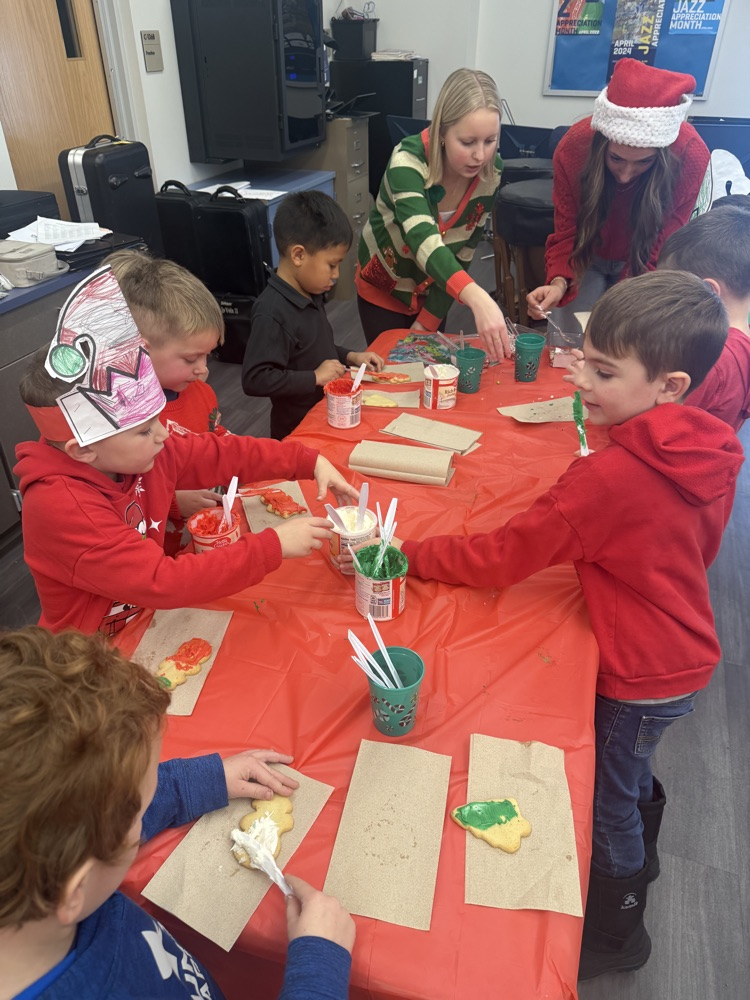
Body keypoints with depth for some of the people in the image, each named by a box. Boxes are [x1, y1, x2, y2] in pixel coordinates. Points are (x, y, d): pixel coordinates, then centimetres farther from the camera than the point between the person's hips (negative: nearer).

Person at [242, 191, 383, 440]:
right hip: (298, 431, -8)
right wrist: (316, 377, -23)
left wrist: (351, 357, 4)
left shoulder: (311, 295, 3)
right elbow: (255, 380, -28)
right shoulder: (272, 314, -24)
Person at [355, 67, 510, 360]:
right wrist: (477, 298, -63)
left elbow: (463, 252, -10)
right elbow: (422, 239, -47)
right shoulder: (409, 158, -31)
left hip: (433, 291, 4)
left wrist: (427, 321, -14)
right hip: (384, 287, -3)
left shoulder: (491, 173, -17)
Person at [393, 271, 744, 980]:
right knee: (631, 773, 31)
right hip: (683, 652, 8)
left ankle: (615, 933, 42)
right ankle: (638, 858, 60)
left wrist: (402, 554, -20)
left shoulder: (608, 478, -33)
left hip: (642, 676, -8)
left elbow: (499, 558, -27)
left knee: (606, 800, 16)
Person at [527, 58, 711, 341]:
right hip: (588, 256, 1)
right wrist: (558, 281, -39)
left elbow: (659, 250, -25)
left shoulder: (690, 154, -30)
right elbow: (566, 232, -19)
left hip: (641, 261, 0)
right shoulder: (574, 146, -28)